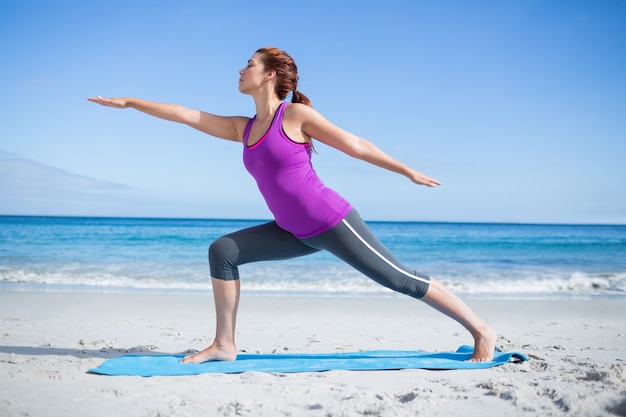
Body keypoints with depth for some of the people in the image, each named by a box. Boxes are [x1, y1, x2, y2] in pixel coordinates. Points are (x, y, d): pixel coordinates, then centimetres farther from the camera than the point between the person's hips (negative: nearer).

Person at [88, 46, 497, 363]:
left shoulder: (296, 114, -9)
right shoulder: (243, 129, 10)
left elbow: (356, 145, -4)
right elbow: (186, 114, 14)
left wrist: (408, 171, 1)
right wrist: (129, 102, 19)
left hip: (333, 222, -7)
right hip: (298, 233, 7)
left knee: (400, 278, -3)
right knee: (222, 251, -1)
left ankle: (482, 331, 12)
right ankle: (225, 345, 3)